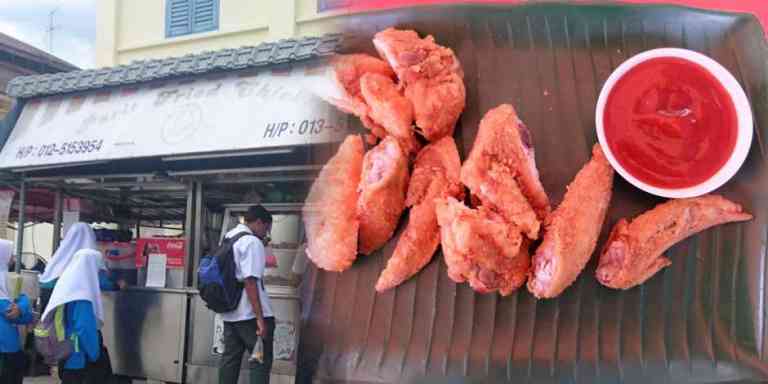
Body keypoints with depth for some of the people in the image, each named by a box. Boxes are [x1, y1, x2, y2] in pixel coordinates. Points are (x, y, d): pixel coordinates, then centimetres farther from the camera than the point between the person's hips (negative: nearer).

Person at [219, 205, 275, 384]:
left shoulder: (227, 238, 13)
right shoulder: (252, 242, -14)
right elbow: (250, 282, -21)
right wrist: (260, 318, -22)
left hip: (230, 313, 9)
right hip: (250, 314, -9)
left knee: (230, 359, 11)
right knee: (262, 360, -2)